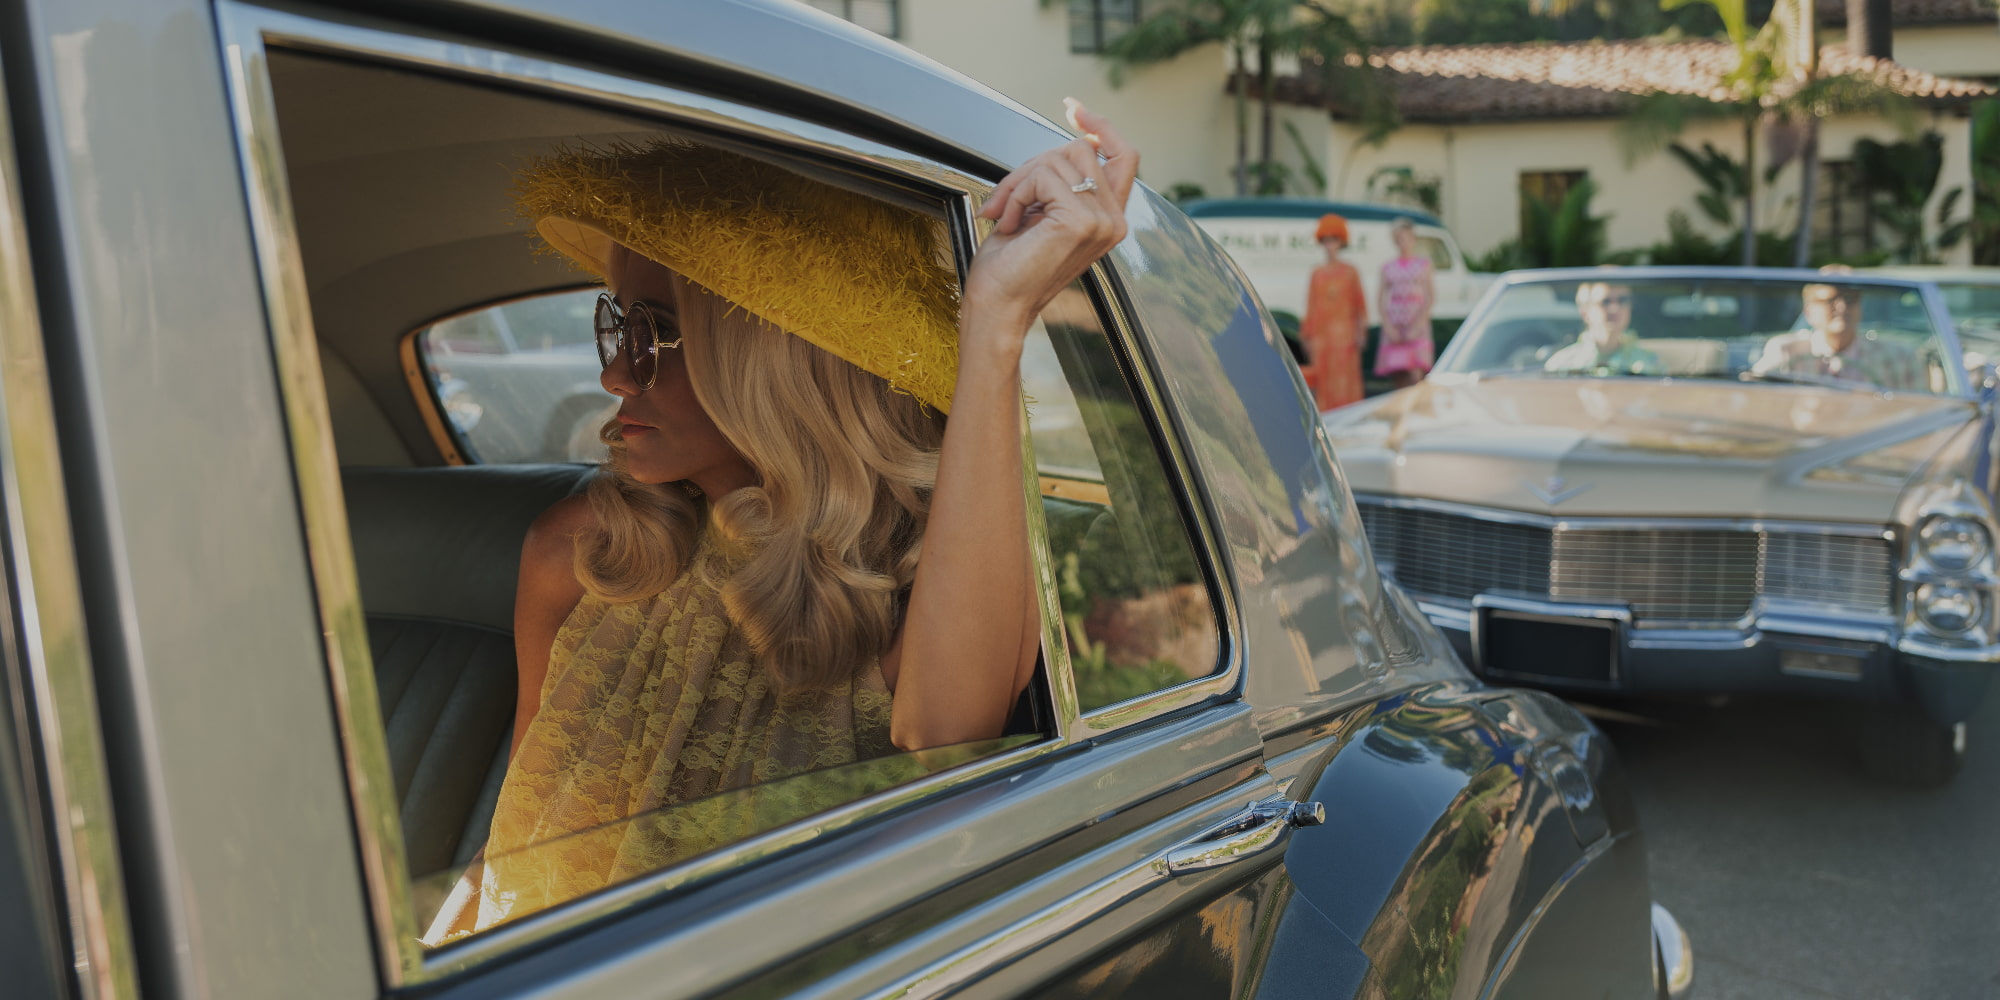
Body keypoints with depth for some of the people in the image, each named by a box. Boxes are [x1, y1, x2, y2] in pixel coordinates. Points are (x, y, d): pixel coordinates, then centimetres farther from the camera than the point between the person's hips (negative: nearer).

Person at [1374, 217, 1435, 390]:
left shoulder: (1423, 264, 10)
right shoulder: (1388, 268, 13)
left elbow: (1429, 298, 4)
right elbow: (1381, 300, 7)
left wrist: (1417, 326, -8)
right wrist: (1388, 327, -8)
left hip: (1417, 329, -1)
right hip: (1394, 330, 2)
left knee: (1415, 376, -15)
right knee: (1399, 380, -2)